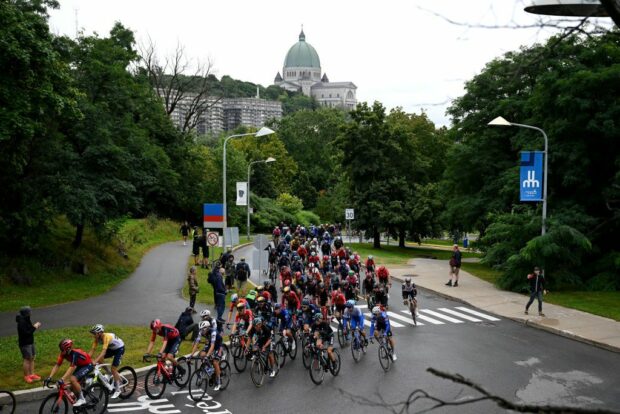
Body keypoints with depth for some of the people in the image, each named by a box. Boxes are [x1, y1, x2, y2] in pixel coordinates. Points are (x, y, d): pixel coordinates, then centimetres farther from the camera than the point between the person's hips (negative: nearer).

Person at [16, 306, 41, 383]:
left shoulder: (27, 320, 7)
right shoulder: (21, 322, -23)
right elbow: (26, 333, -27)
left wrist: (34, 326, -2)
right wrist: (34, 327, -21)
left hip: (30, 342, 10)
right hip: (25, 344, -10)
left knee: (32, 358, 14)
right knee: (27, 359, -3)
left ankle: (32, 374, 24)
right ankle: (26, 376, 8)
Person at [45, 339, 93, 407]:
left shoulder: (74, 353, -35)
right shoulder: (64, 353, -15)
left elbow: (72, 368, -43)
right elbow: (57, 365, -14)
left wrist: (62, 380, -51)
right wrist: (49, 377, -24)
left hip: (88, 365, -8)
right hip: (80, 365, 8)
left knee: (73, 379, -24)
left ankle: (81, 399, -10)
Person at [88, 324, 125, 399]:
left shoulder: (107, 337, -36)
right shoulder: (96, 338, -14)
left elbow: (103, 351, -44)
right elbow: (92, 350, -15)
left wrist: (95, 361, -53)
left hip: (120, 348, -7)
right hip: (111, 348, 7)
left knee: (113, 369, -12)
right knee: (99, 360, -13)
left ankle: (117, 390, 2)